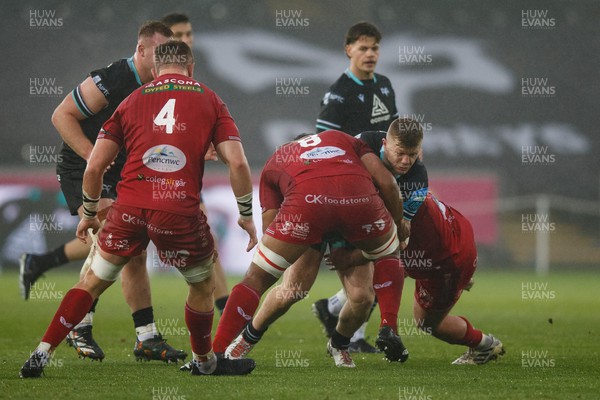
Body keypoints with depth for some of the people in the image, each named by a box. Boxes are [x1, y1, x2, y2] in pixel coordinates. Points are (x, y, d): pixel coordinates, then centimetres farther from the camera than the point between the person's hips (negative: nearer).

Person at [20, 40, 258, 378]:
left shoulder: (131, 101, 15)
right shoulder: (210, 101, 11)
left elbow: (95, 167, 12)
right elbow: (238, 163, 2)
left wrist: (90, 214, 25)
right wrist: (247, 216, 12)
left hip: (130, 209, 2)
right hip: (180, 212, -2)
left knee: (94, 280, 18)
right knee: (204, 285, 23)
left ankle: (42, 355, 13)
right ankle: (205, 362, 37)